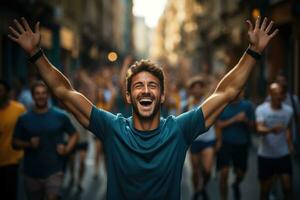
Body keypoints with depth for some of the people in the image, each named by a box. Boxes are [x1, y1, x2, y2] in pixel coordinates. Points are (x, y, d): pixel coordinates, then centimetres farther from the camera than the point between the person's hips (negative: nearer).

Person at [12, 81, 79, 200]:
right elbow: (15, 142, 5)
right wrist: (28, 144, -14)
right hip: (31, 172, 2)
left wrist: (67, 149, -7)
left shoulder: (60, 116, 0)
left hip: (54, 171, -2)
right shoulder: (24, 119, 2)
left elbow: (74, 135, 10)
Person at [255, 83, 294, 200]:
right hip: (265, 155, -2)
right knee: (265, 188, 10)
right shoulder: (261, 109, -14)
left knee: (288, 186, 0)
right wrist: (271, 129, -50)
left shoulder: (288, 110, -4)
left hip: (284, 154, 2)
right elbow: (259, 129, -30)